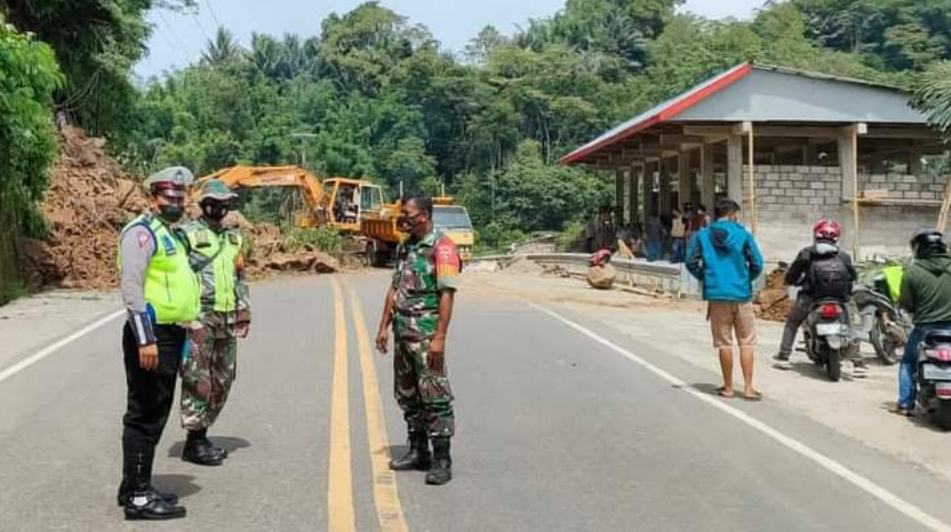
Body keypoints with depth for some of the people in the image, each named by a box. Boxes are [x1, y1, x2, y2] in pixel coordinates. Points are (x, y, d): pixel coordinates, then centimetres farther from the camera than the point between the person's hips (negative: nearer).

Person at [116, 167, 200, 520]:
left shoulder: (169, 235, 20)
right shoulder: (142, 232, -10)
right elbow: (131, 287, -20)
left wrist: (181, 335, 24)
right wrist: (145, 339, -25)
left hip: (170, 336, 10)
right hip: (150, 337, -10)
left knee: (155, 416, 14)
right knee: (144, 417, -6)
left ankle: (136, 489, 23)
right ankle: (137, 496, 0)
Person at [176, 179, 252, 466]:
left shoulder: (234, 237, 15)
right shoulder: (188, 234, -6)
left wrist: (244, 312, 14)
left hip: (228, 318, 7)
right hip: (199, 317, -7)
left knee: (223, 380, 11)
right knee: (198, 380, -4)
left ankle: (202, 434, 22)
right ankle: (194, 442, 4)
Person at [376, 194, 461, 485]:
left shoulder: (442, 248, -12)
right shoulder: (405, 247, 15)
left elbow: (447, 295, -17)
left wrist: (440, 337, -22)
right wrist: (384, 326, 14)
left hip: (426, 333, -9)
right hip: (403, 331, 9)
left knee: (435, 395, -7)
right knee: (407, 394, 14)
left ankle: (442, 460, -1)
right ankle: (418, 451, 25)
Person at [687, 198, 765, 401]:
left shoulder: (702, 236, 2)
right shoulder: (743, 234, -2)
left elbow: (691, 263, -2)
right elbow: (757, 264, -4)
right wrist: (747, 279, 14)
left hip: (716, 295, 1)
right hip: (741, 294, -1)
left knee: (724, 343, 8)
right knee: (746, 342, 7)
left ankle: (728, 387, 15)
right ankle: (748, 387, 5)